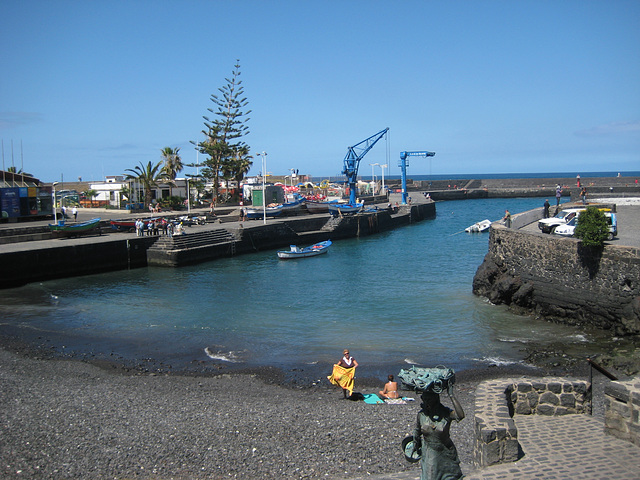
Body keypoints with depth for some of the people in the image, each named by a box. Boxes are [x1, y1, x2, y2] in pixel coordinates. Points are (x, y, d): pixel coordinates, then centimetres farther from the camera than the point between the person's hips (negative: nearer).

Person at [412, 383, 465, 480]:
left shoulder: (445, 412, -18)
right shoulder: (421, 414, -8)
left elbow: (461, 415, -38)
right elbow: (417, 431, 10)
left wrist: (451, 395, -37)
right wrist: (415, 445, 21)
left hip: (446, 453, -1)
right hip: (429, 455, 2)